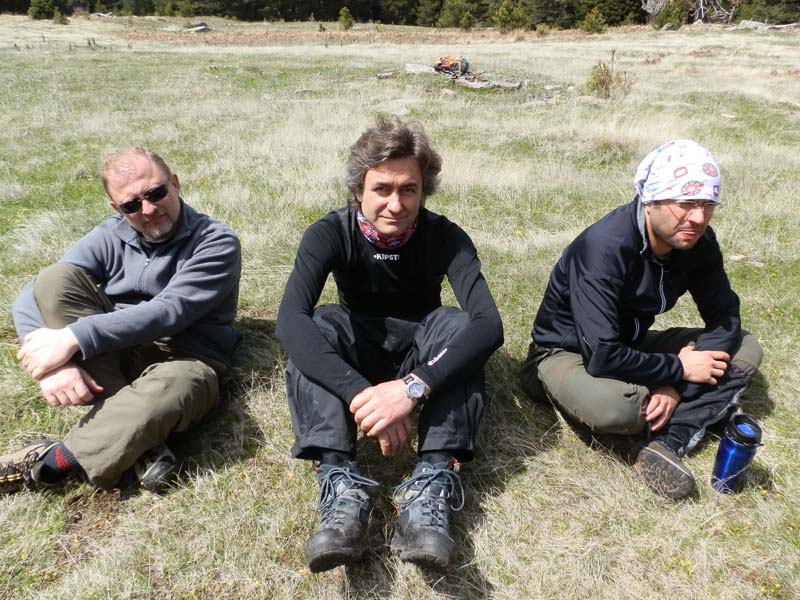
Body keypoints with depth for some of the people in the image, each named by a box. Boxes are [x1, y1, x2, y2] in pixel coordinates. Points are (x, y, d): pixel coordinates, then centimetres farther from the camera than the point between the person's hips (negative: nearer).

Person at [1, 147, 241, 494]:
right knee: (55, 278, -19)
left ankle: (51, 462, -19)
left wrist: (73, 337, -28)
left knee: (176, 387, -41)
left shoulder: (216, 242, -8)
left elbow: (169, 311, -22)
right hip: (110, 361, 5)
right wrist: (54, 364, -25)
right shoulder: (110, 237, 4)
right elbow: (29, 302, -5)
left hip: (182, 361, -4)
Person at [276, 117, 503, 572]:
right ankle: (341, 482, -41)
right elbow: (291, 320, -38)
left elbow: (488, 324, -36)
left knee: (458, 325, -32)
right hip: (356, 351, 0)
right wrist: (360, 393, -52)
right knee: (313, 331, -31)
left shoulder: (445, 237, -21)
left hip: (421, 353, 0)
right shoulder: (330, 234, -21)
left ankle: (434, 484, -40)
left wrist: (414, 386, -51)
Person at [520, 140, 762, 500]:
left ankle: (663, 440, -18)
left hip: (630, 344, 7)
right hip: (568, 352, -7)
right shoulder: (605, 248, -32)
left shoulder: (697, 241, -11)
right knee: (611, 405, -39)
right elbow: (602, 358, -36)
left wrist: (677, 384, -19)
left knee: (745, 350, -4)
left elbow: (724, 317, -4)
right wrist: (679, 370, -21)